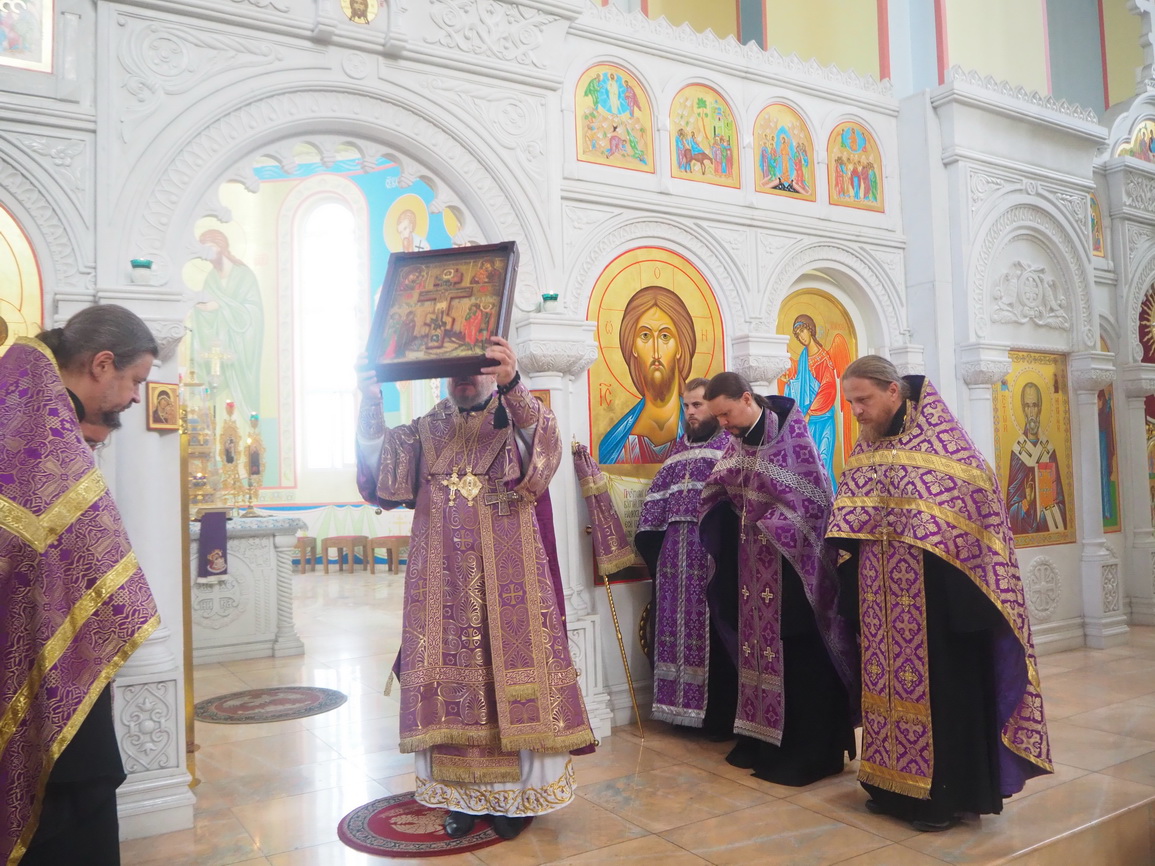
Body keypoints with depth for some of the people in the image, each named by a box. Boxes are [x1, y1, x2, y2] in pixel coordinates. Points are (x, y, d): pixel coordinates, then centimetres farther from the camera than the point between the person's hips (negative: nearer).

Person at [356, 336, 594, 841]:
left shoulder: (516, 420, 2)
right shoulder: (428, 430, 12)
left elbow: (543, 437, -23)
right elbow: (380, 460, -4)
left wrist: (512, 383, -42)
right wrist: (371, 402, -20)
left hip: (506, 580, -3)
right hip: (444, 582, 3)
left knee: (512, 673, 0)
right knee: (450, 678, 5)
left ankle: (517, 792, 13)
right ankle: (461, 793, 17)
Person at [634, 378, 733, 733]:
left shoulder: (730, 444, -2)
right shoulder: (678, 450, 17)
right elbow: (658, 496, 15)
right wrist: (647, 538, 7)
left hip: (713, 549, -6)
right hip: (675, 550, 6)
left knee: (714, 628, -2)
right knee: (679, 624, 10)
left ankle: (720, 713, 9)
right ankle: (683, 704, 21)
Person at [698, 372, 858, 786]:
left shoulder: (791, 434, -12)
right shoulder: (737, 444, 8)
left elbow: (815, 497, -13)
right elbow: (716, 494, 12)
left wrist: (773, 524, -14)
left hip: (790, 560, -7)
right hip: (755, 562, 7)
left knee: (797, 655, -1)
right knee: (758, 644, 11)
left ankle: (808, 751, 10)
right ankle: (765, 741, 24)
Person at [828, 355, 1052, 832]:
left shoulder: (940, 437, -11)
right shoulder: (866, 447, 8)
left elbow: (971, 500, -13)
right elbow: (850, 520, 13)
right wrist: (852, 586, 5)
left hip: (932, 593, -6)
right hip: (881, 592, 6)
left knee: (935, 682, 2)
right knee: (889, 675, 11)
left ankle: (944, 793, 17)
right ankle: (895, 783, 24)